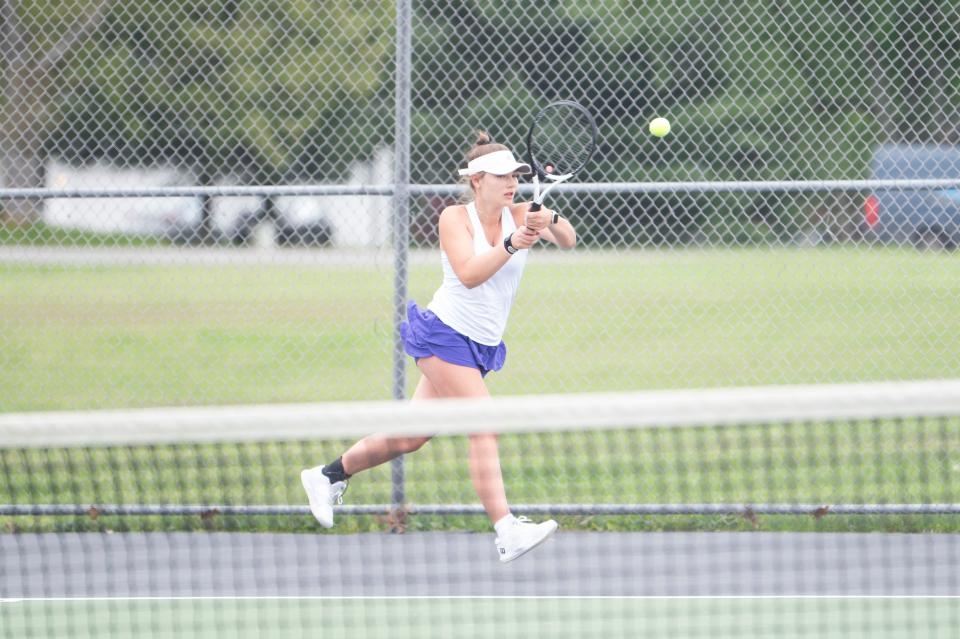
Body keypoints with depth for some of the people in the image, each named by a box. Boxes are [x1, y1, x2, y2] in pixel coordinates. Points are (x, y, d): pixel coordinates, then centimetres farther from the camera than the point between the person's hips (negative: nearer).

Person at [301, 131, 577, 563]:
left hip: (483, 346, 6)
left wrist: (552, 221, -36)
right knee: (485, 426, -19)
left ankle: (329, 476, 30)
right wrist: (511, 245, -37)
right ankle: (506, 533, -26)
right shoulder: (454, 218, -10)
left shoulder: (521, 216, 1)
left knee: (409, 437, 11)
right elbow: (469, 274, -24)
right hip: (444, 333, -6)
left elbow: (568, 240, -15)